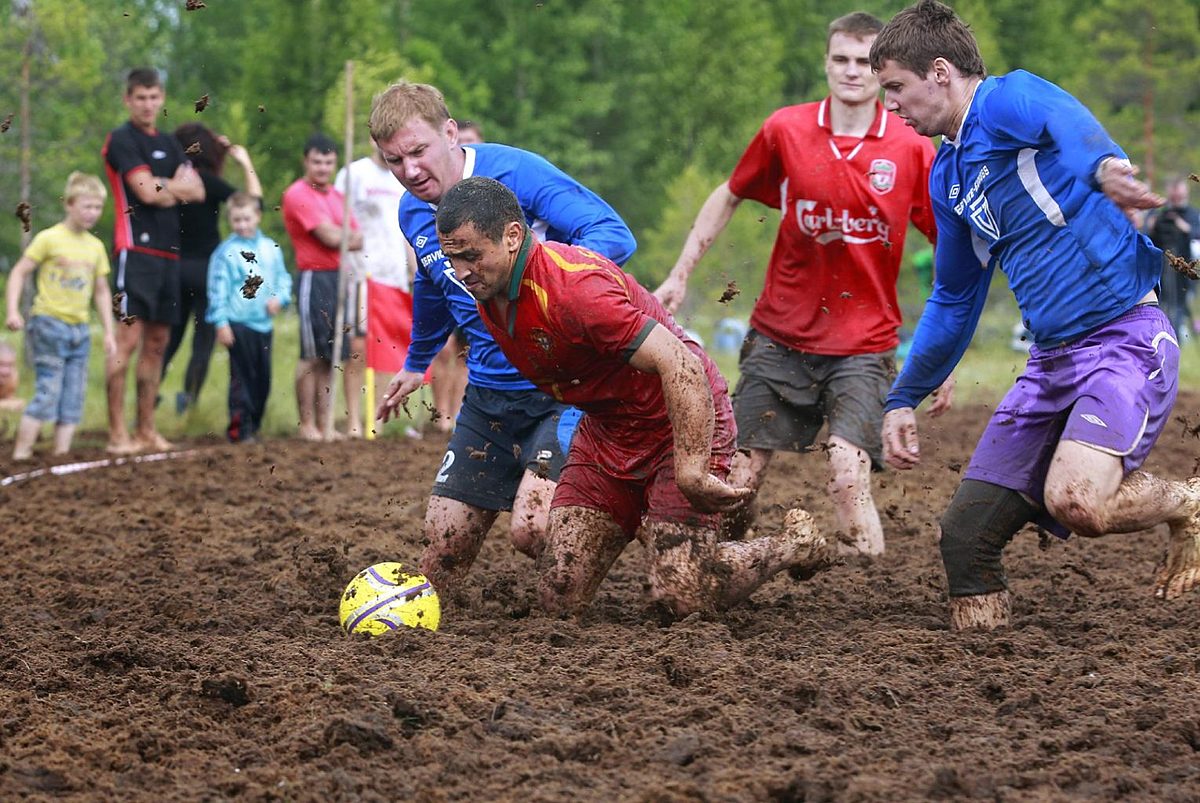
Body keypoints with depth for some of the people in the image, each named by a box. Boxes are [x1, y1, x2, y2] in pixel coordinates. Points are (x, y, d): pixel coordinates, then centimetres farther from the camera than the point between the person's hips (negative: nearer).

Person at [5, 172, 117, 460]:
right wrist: (13, 311, -16)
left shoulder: (96, 246, 10)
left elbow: (101, 291, 17)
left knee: (74, 398, 3)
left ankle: (62, 454, 6)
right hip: (48, 323, -6)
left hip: (80, 328, 6)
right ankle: (20, 455, -7)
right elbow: (19, 273, -5)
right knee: (48, 391, -11)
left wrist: (109, 331, 13)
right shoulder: (49, 239, -7)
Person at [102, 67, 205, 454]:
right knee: (128, 339, -12)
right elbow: (147, 192, -13)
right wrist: (177, 185, 5)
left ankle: (146, 429, 12)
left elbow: (197, 191, 10)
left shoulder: (169, 144, 20)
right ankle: (117, 433, -12)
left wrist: (163, 188, -6)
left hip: (167, 251, 8)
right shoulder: (122, 140, -2)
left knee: (156, 342, 8)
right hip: (136, 247, -8)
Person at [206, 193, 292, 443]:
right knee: (242, 377, -7)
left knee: (263, 378, 9)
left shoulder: (270, 249, 10)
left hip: (263, 324, 5)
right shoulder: (225, 252, -4)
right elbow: (218, 289, -5)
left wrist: (279, 298, -5)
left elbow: (283, 278, 16)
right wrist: (220, 323, -10)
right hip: (238, 323, -5)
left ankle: (255, 424, 20)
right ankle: (240, 428, -5)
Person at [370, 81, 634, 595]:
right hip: (488, 393, 7)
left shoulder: (514, 173, -16)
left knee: (532, 530, -22)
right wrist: (416, 364, 44)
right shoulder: (413, 213, 7)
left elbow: (615, 236, -22)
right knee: (442, 548, 3)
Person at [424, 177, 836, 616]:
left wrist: (691, 473, -37)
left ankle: (796, 543, 15)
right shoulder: (487, 290, -5)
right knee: (560, 599, -2)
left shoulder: (574, 285, -31)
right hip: (605, 428, 8)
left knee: (683, 599, -14)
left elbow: (681, 366, -35)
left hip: (686, 421, -8)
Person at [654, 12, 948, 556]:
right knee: (738, 483, 1)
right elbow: (728, 198, 15)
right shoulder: (785, 129, -1)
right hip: (779, 340, 2)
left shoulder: (912, 150, -5)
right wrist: (680, 275, 11)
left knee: (849, 479, -21)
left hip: (864, 348, -2)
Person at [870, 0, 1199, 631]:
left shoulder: (1009, 100, -10)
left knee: (1073, 500, -29)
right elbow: (954, 300, 29)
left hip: (1125, 338, -8)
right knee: (964, 534, -1)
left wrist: (1102, 165, -58)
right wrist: (903, 399, 27)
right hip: (1051, 361, 9)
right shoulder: (948, 175, 17)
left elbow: (1069, 124, -35)